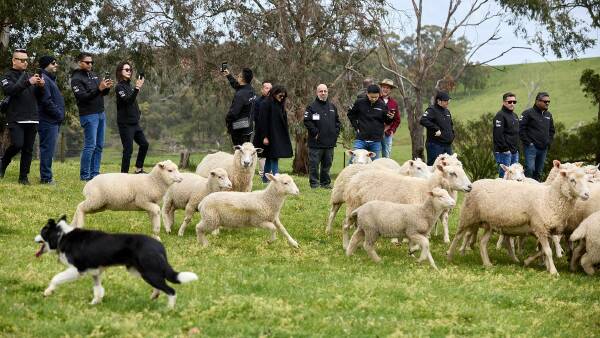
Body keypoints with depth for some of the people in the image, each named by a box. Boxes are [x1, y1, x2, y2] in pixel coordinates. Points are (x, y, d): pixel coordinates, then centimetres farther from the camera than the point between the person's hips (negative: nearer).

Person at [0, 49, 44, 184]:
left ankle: (23, 177, 10)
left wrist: (40, 86, -6)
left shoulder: (29, 76, 17)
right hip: (16, 119, -5)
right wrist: (28, 82, -28)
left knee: (28, 149, 4)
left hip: (32, 119, 5)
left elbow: (38, 95, 17)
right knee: (17, 144, -17)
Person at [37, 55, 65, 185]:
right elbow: (46, 101, -20)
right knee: (48, 149, -8)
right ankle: (46, 178, -6)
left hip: (53, 121, 10)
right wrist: (59, 114, -13)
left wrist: (60, 115, 12)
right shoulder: (43, 79, -13)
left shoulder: (50, 79, 21)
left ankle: (46, 176, 18)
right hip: (48, 121, -10)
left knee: (48, 149, 13)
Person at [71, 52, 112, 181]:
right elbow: (82, 97, -19)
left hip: (101, 114, 8)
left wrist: (107, 88, -5)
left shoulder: (93, 75, 15)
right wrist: (99, 89, -25)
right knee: (90, 145, -9)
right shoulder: (76, 79, -8)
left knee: (99, 146, 9)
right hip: (89, 116, -8)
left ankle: (95, 173, 14)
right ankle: (85, 175, -3)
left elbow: (102, 93, 17)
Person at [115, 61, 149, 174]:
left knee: (144, 144, 13)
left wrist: (138, 113, 10)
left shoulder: (129, 85, 12)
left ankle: (139, 169, 24)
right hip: (125, 123, -9)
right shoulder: (119, 87, -12)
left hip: (134, 122, 9)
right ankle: (124, 173, -2)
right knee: (128, 149, -9)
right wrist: (137, 88, -36)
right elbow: (128, 101, -27)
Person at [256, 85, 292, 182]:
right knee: (274, 157, -13)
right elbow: (263, 121, -15)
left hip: (279, 136, 9)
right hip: (271, 136, -9)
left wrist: (285, 136, 14)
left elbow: (283, 121, 18)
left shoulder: (280, 105, 14)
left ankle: (265, 178, 21)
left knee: (270, 158, 14)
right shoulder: (266, 104, -11)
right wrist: (264, 137, -19)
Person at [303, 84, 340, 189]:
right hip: (316, 142, -5)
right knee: (314, 164, -3)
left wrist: (335, 132, 6)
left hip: (330, 141, 5)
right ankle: (314, 183, 2)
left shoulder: (332, 107, 15)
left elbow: (337, 122, 21)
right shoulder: (312, 106, -3)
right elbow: (307, 121, -10)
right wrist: (315, 133, -14)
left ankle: (325, 182, 18)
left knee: (327, 163, 10)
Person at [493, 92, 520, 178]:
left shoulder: (515, 116, 18)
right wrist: (505, 149, -20)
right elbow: (498, 135, -18)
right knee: (504, 176, -8)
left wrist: (517, 148, 16)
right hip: (504, 152, -9)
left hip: (514, 152, 9)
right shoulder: (500, 115, -11)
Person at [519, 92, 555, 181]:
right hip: (531, 147, -7)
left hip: (543, 148, 7)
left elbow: (551, 130, 27)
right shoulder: (528, 113, -6)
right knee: (530, 169, -15)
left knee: (539, 171, 9)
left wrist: (549, 142, 12)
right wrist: (528, 142, -13)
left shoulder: (548, 115, 16)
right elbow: (521, 129, -10)